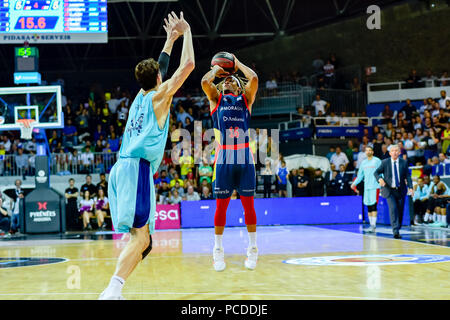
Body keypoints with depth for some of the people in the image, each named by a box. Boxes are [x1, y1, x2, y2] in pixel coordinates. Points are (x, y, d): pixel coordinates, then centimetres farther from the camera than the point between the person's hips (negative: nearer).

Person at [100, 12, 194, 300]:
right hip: (137, 167, -8)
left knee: (138, 236, 8)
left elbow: (157, 69, 41)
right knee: (141, 236, -17)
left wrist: (171, 39, 46)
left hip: (121, 168, 8)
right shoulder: (159, 96, 4)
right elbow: (188, 65, 2)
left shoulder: (141, 96, 23)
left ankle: (113, 292, -4)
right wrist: (186, 33, 13)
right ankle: (113, 291, -32)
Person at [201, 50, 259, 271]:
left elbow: (253, 78, -2)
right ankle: (218, 251, 11)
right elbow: (205, 82, -5)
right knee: (221, 205, 2)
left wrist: (237, 64, 12)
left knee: (248, 204, 4)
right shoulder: (216, 99, 14)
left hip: (245, 158, 1)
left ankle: (252, 249, 13)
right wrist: (216, 69, 13)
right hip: (224, 159, 0)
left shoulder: (245, 99, 15)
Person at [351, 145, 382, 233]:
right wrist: (355, 183, 9)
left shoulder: (377, 161, 0)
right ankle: (371, 224, 13)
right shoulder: (363, 163, 16)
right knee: (368, 206, 5)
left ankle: (373, 225, -15)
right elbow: (360, 175, 22)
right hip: (366, 187, 6)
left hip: (375, 186, -6)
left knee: (373, 205, -13)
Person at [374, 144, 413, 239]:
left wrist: (410, 187, -14)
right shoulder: (385, 162, -1)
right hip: (389, 190, -2)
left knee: (400, 211, 7)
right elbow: (376, 172, 3)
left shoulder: (404, 162, 2)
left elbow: (407, 176, 0)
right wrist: (380, 178, -19)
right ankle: (395, 231, -21)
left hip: (401, 190, 3)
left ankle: (398, 229, 26)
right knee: (393, 208, -17)